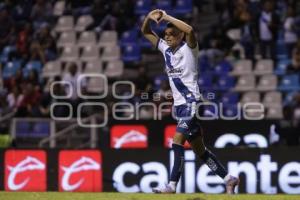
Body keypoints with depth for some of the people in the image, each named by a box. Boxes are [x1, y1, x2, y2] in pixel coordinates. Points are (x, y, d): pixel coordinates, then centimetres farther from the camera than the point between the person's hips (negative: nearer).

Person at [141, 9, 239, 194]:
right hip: (179, 104, 8)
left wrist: (167, 17, -25)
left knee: (177, 143, -19)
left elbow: (189, 30, -31)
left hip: (191, 102, -8)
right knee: (199, 149, 12)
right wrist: (149, 17, -4)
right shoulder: (166, 49, 10)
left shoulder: (189, 48, -9)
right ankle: (229, 179, 21)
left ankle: (172, 186, -20)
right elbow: (146, 32, 16)